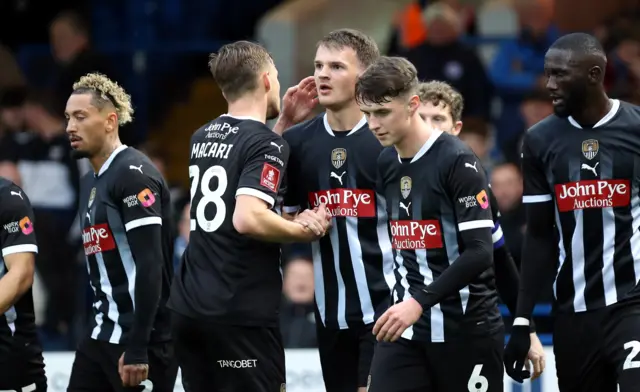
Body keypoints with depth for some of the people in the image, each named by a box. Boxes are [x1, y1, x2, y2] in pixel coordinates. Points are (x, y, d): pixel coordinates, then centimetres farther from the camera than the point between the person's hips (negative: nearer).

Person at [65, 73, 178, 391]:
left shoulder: (133, 174, -13)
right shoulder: (90, 183, 16)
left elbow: (151, 266, -20)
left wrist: (137, 349, -24)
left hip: (143, 341, -9)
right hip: (100, 337, 9)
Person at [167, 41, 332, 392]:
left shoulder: (202, 138, 12)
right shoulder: (266, 144, -12)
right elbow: (249, 218, -24)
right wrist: (305, 230, -10)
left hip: (188, 307, 8)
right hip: (241, 314, -8)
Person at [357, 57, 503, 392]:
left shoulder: (457, 161, -13)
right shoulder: (386, 163, 9)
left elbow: (480, 253, -19)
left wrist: (419, 301, -25)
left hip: (466, 328, -6)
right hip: (405, 327, 6)